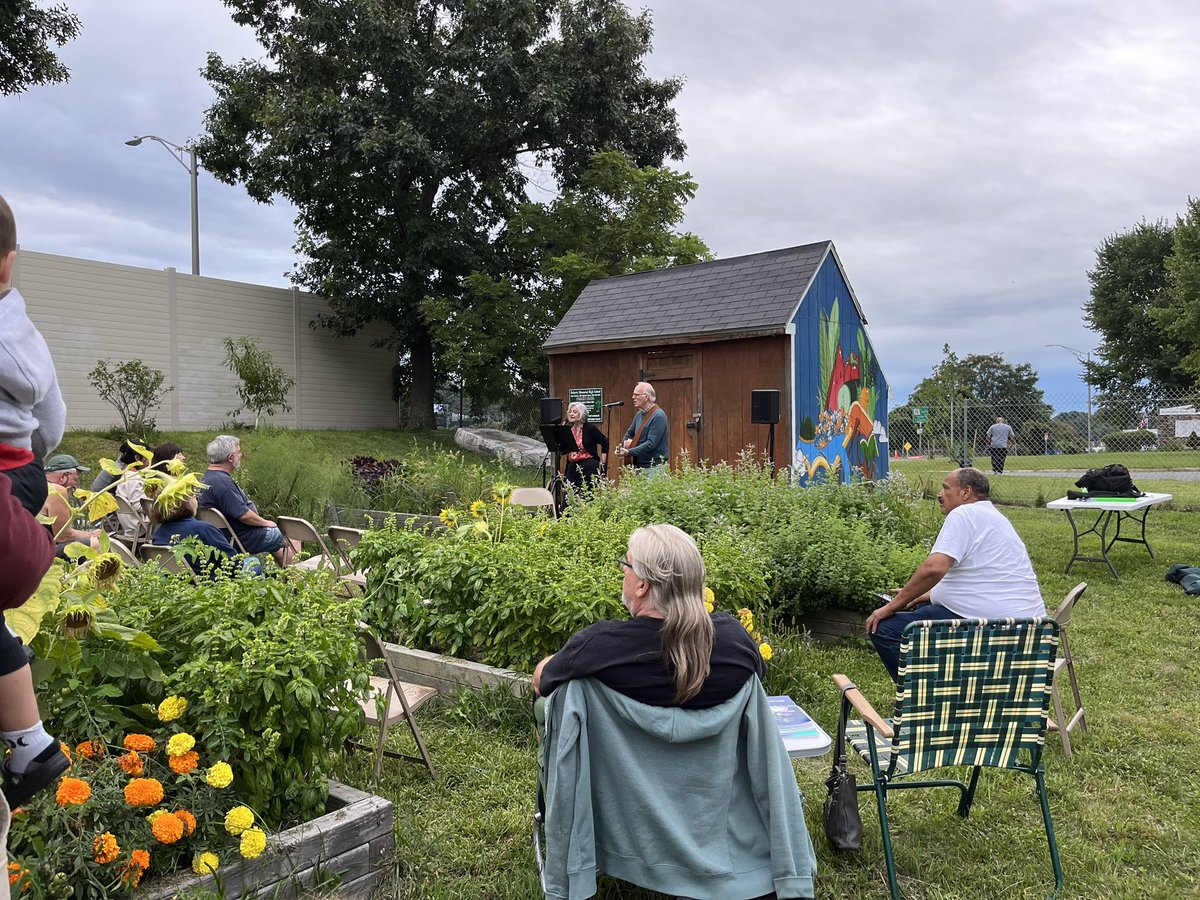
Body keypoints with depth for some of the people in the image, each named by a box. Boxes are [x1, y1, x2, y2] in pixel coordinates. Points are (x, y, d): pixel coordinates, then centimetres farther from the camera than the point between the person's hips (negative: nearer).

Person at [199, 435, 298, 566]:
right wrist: (265, 523, -12)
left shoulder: (206, 477, 9)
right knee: (293, 540, -1)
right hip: (243, 539, -11)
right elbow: (243, 515, -29)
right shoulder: (222, 482, -26)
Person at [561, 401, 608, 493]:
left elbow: (605, 442, 0)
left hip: (589, 466, -5)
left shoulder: (590, 428, -5)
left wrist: (603, 462, -1)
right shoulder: (569, 429, 10)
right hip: (572, 466, 5)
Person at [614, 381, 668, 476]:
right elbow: (629, 433, 25)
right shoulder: (639, 414, 13)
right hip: (638, 467, 8)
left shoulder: (658, 416, -13)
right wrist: (625, 443, 1)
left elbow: (651, 444, -20)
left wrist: (629, 452, -22)